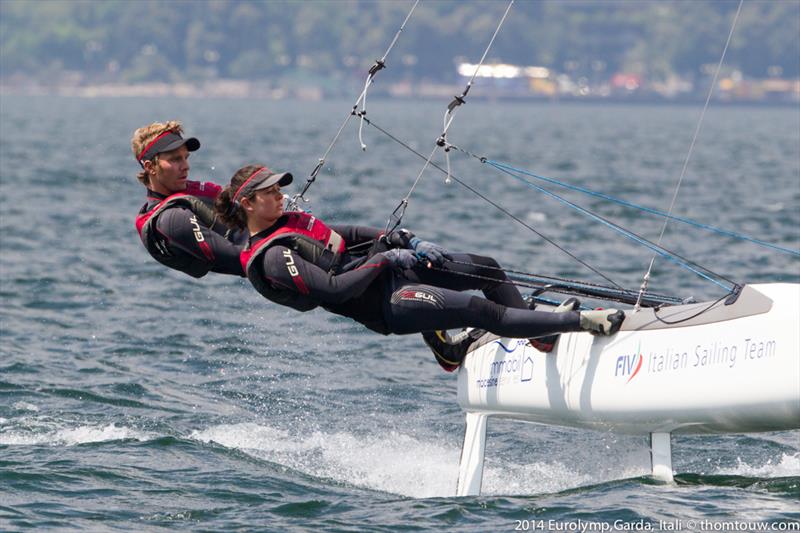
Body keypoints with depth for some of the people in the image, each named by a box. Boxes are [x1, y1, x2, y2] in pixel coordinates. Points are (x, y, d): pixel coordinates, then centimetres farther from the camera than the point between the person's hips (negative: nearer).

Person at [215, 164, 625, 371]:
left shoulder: (292, 222, 13)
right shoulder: (270, 260, -17)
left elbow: (348, 237, 19)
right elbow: (333, 290, -24)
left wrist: (406, 242, 5)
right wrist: (386, 258, -16)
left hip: (387, 267, 10)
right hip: (385, 304, -10)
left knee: (487, 268, 11)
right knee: (481, 311, -22)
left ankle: (539, 333, 26)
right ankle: (583, 322, -27)